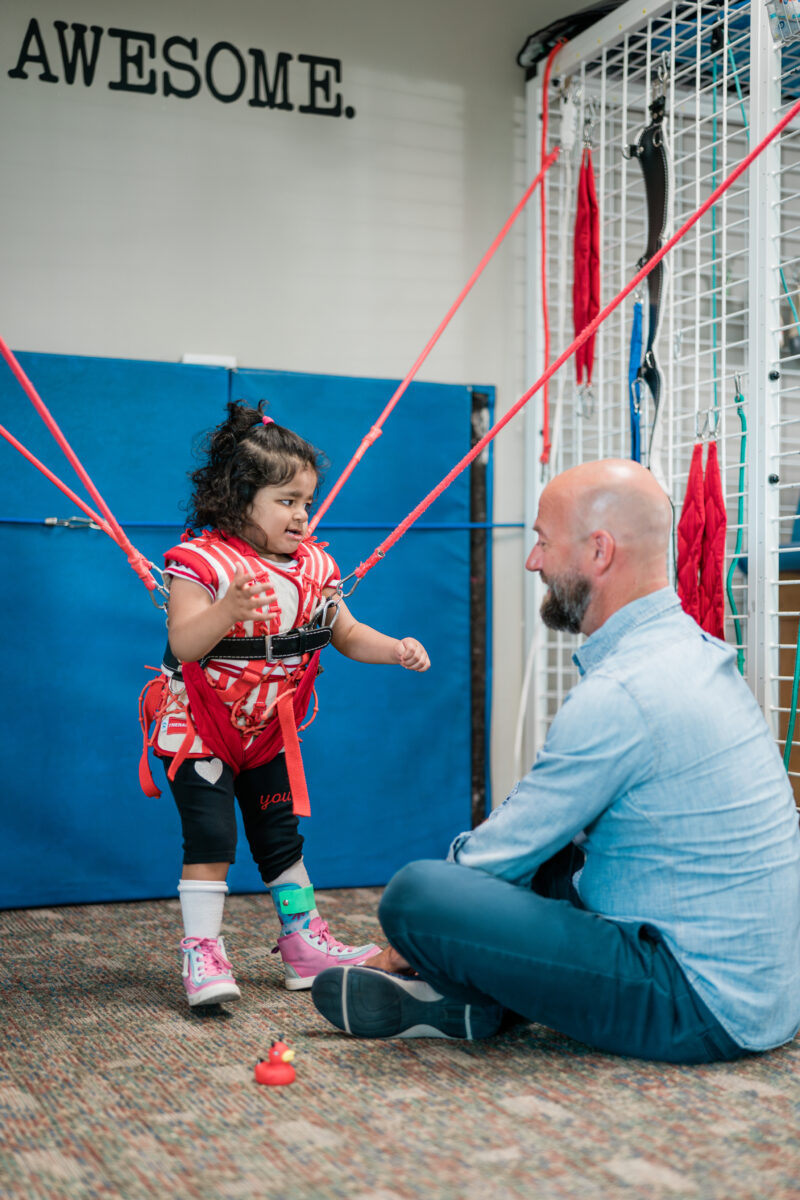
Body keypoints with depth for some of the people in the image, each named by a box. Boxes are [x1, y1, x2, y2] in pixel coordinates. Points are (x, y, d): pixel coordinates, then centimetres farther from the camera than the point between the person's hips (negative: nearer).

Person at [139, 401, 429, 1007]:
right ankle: (202, 952, -2)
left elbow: (347, 634, 7)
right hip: (198, 730, -6)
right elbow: (183, 645, -31)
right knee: (210, 835, -12)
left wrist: (395, 648, -11)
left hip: (269, 732, 6)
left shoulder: (314, 568, -3)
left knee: (281, 837, 14)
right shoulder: (201, 562, -22)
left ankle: (305, 942, 25)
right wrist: (229, 609, -48)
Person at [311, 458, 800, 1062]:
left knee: (414, 894, -22)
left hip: (705, 1007, -10)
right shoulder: (690, 647, 9)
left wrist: (412, 933, 7)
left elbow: (499, 856, -12)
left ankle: (472, 1007, 7)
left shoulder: (619, 696, -22)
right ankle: (454, 999, 14)